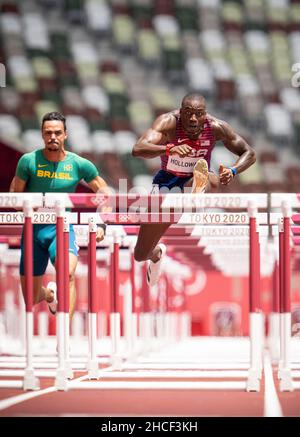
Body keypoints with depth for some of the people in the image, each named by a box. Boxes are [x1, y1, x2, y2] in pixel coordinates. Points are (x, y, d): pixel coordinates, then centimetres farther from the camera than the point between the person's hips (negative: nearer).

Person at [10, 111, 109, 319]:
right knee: (31, 299, 7)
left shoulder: (80, 164, -3)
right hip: (33, 229, 1)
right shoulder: (29, 161, -4)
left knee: (68, 273, -33)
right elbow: (14, 194, 5)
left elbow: (104, 192, 8)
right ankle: (49, 293, 47)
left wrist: (102, 224, -3)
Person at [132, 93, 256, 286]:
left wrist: (232, 171, -29)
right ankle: (157, 253, 42)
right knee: (141, 255, 6)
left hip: (193, 182, 0)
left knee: (211, 181, -39)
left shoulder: (216, 127, -20)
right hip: (167, 183, 0)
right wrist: (169, 149, -60)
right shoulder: (169, 122, -27)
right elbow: (138, 149, -43)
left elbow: (249, 153, -8)